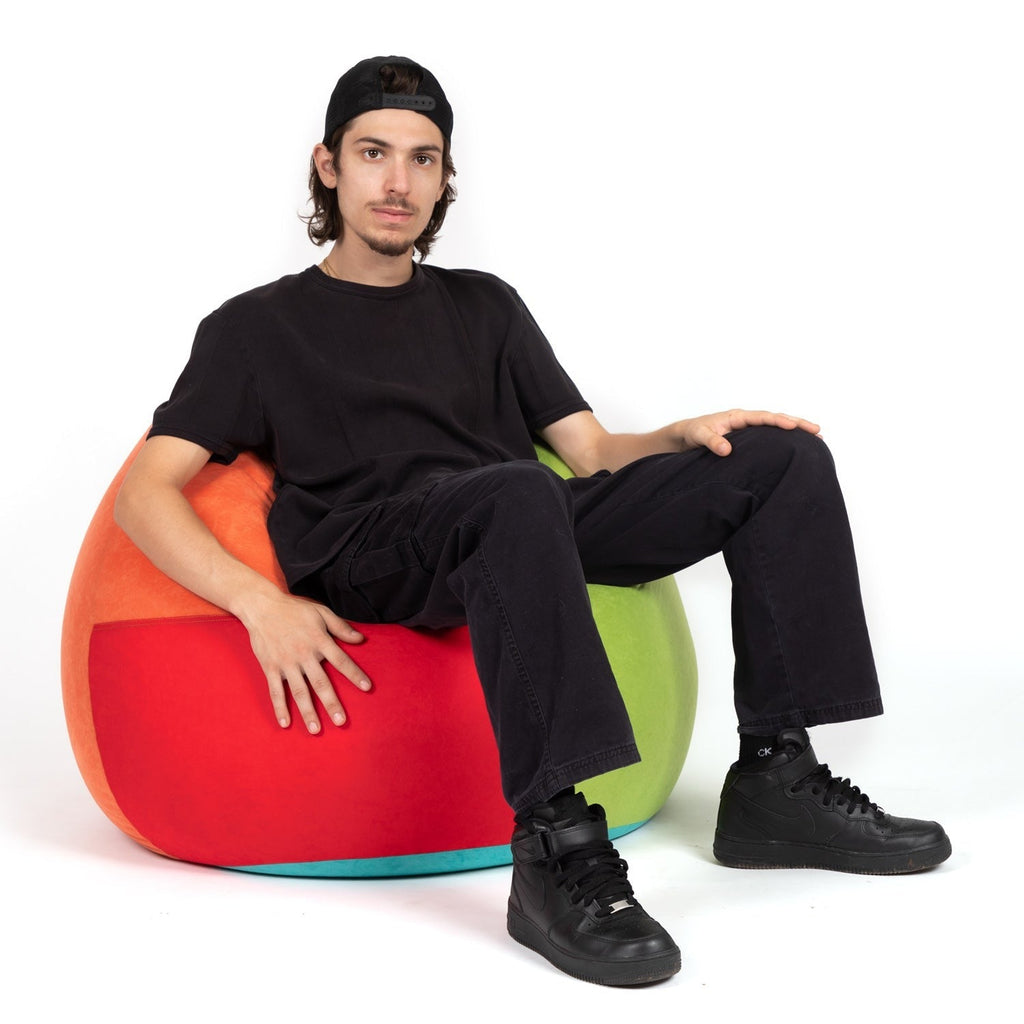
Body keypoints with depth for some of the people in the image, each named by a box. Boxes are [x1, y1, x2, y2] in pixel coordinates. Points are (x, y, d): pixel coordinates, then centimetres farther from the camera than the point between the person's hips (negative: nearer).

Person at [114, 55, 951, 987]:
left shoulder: (484, 306, 28)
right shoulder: (258, 326, 15)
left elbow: (593, 454, 22)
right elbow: (145, 492, 4)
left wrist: (689, 433, -1)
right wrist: (260, 601, -15)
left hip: (528, 534, 5)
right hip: (371, 556, -5)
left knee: (781, 458, -8)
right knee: (518, 494, -39)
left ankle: (774, 779, -11)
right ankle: (557, 848, -40)